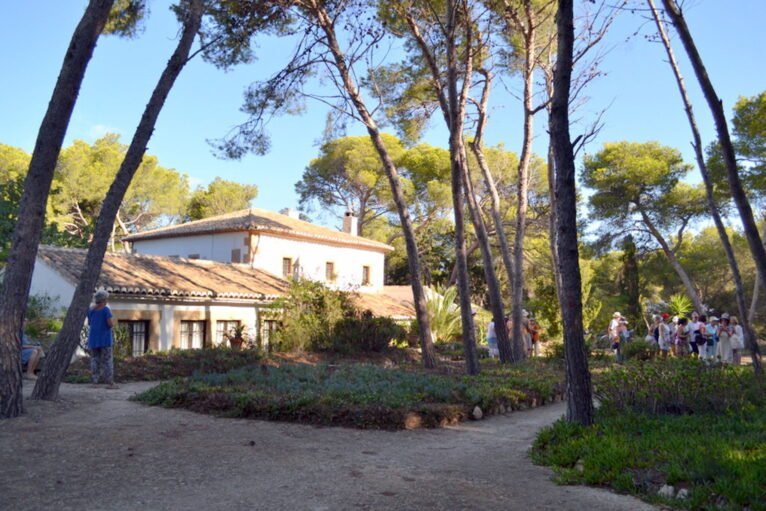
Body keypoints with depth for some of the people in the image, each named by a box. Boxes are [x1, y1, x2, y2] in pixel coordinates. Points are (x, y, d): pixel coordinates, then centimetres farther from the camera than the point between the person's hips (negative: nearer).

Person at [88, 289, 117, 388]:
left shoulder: (91, 309, 4)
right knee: (107, 361, -2)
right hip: (105, 339, -5)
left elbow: (89, 323, 15)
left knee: (95, 360, 10)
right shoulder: (106, 309, -13)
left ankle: (94, 381, 7)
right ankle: (109, 383, -3)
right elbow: (111, 324, -17)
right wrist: (112, 321, 4)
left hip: (93, 339, 5)